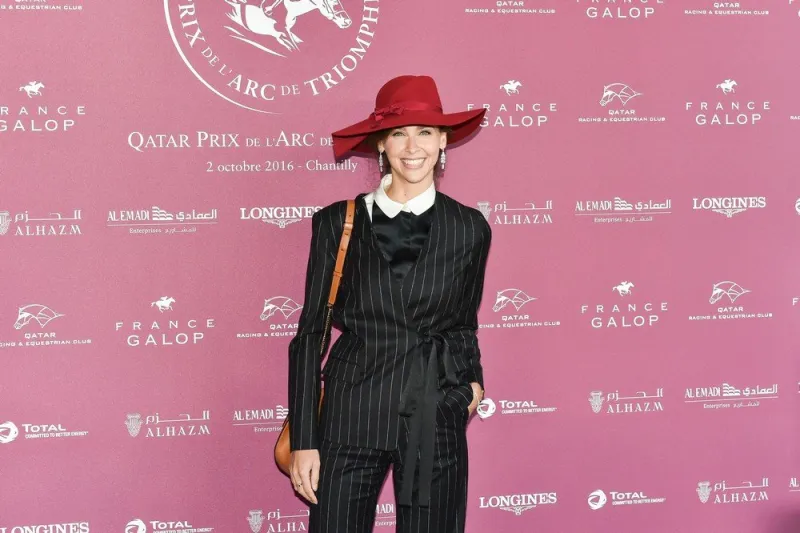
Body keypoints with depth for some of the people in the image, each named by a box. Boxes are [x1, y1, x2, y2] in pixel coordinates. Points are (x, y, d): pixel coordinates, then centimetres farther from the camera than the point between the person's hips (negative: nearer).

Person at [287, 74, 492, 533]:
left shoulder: (470, 228, 4)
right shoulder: (337, 222, 0)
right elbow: (310, 332, 1)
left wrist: (473, 379, 2)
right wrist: (303, 439, -2)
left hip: (436, 420, 1)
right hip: (350, 414, -1)